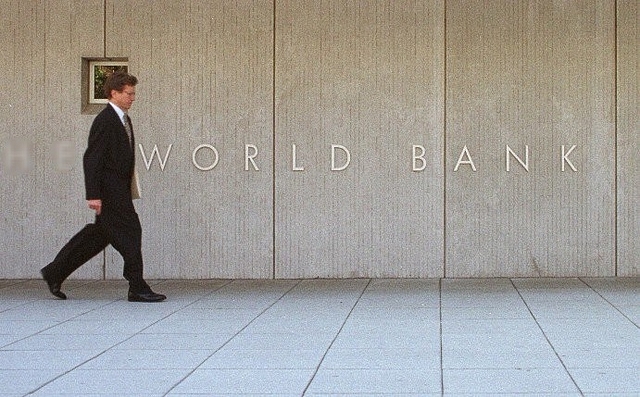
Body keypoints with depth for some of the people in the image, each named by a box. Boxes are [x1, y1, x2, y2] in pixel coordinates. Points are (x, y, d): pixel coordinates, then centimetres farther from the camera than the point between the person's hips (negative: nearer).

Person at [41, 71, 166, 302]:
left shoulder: (123, 119, 15)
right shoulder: (104, 121, -14)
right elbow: (91, 159, -18)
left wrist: (130, 186, 21)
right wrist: (93, 194, -22)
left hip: (120, 189, 10)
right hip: (109, 189, -10)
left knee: (100, 234, 13)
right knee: (129, 232, -8)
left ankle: (55, 272, 22)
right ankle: (137, 289, -2)